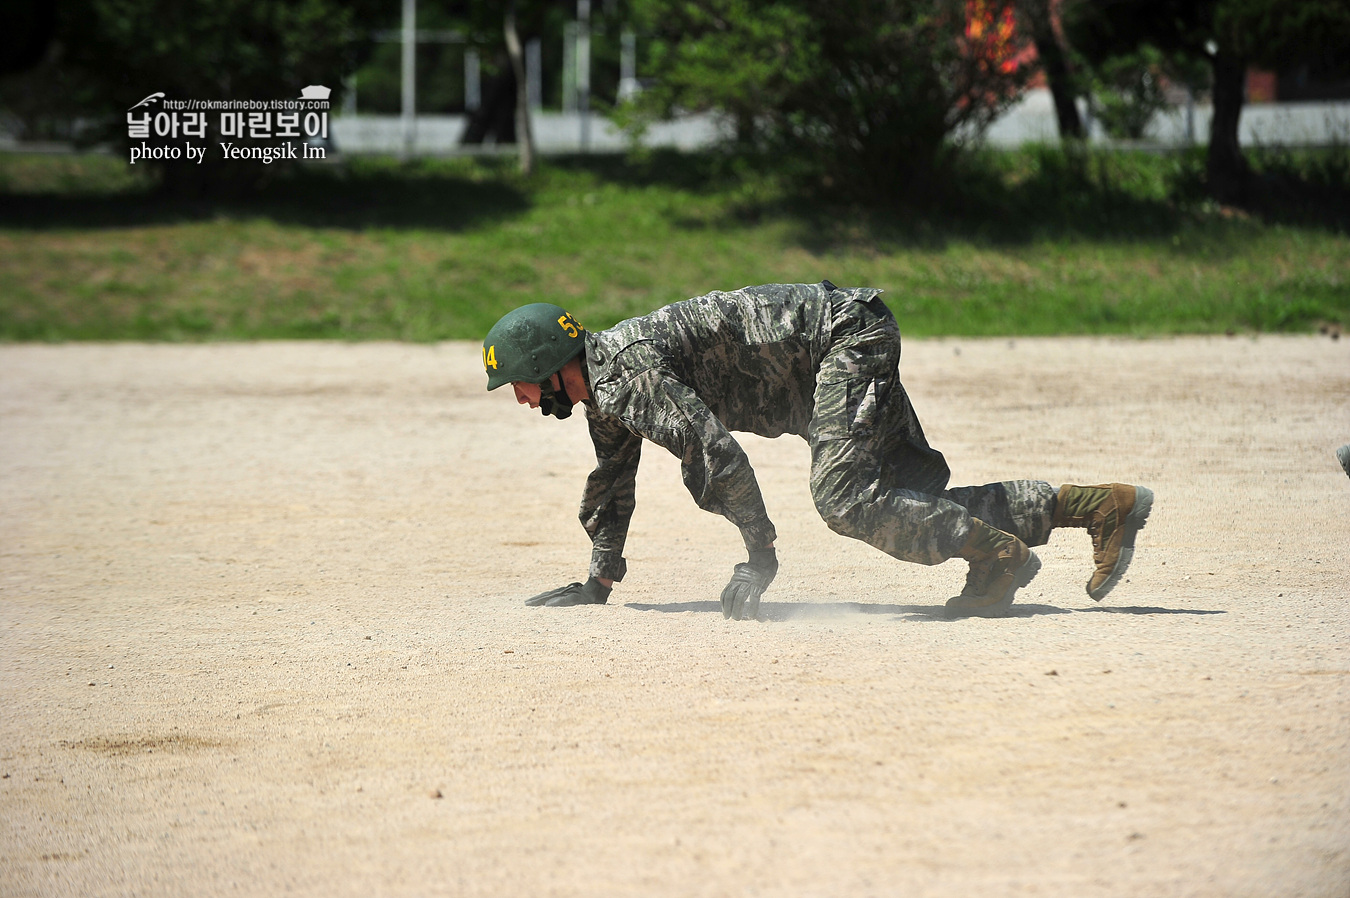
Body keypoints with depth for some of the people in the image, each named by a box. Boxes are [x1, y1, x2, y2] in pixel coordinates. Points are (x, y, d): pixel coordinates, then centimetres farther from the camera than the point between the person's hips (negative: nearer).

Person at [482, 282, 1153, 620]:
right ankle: (1101, 505, 4)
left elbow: (717, 453, -31)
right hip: (846, 352, 10)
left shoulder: (627, 371, -22)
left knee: (843, 497, -24)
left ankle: (995, 553, -18)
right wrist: (598, 583, 29)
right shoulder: (600, 393, 9)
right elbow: (611, 486, 26)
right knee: (918, 499, 5)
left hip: (842, 336, -10)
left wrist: (759, 556, -28)